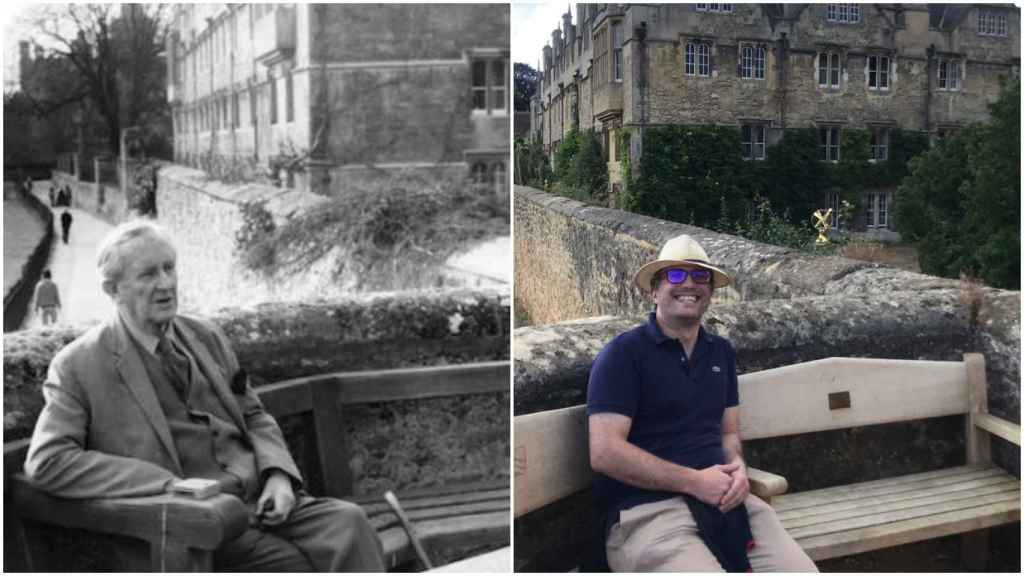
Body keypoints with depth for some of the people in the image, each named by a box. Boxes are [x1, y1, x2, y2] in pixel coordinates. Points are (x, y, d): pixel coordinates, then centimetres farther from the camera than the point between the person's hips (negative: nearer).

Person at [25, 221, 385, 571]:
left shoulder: (206, 337, 15)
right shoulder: (79, 365, -1)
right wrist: (168, 485, -18)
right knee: (299, 565, -27)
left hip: (262, 498, 5)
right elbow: (45, 462, -10)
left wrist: (278, 475, -2)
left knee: (348, 522, -22)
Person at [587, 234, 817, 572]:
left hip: (721, 500, 6)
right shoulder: (624, 352, -4)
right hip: (644, 508, -6)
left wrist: (737, 467, -2)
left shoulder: (722, 352, 17)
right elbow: (605, 453, -12)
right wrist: (694, 482, -14)